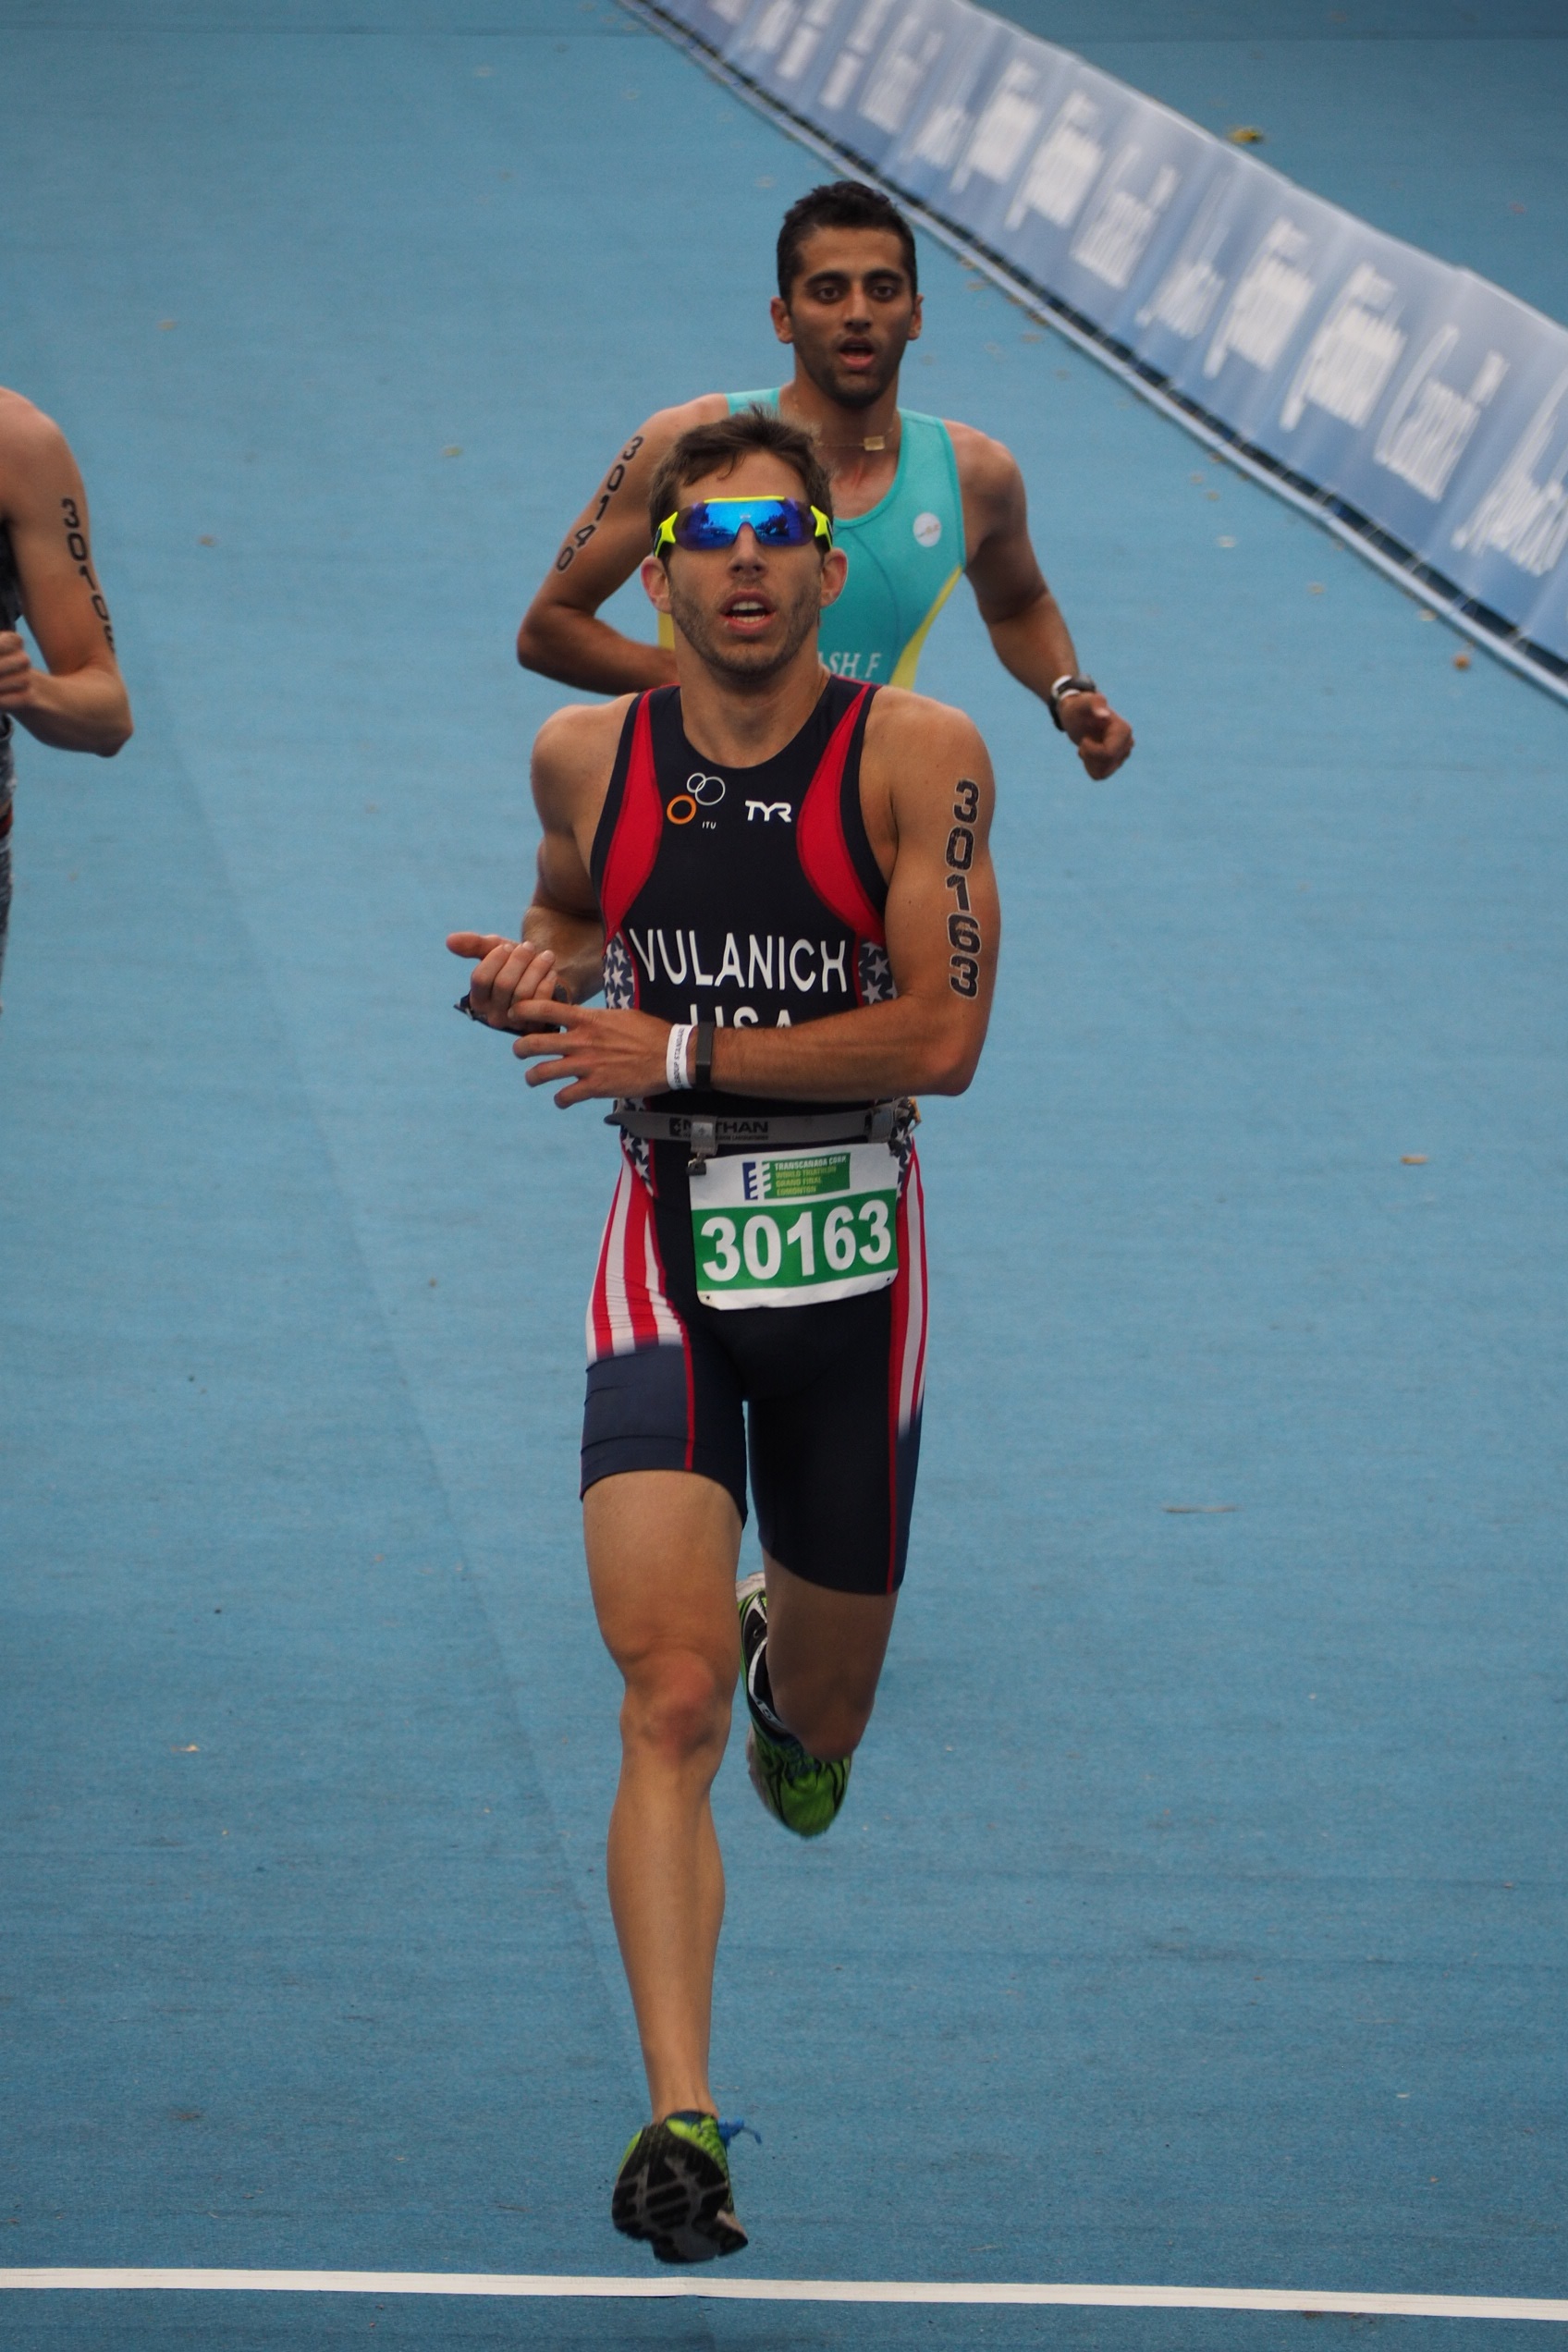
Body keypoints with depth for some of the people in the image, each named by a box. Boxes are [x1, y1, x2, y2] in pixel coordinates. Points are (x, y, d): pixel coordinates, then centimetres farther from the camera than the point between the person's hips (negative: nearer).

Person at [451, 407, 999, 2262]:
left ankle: (788, 1643, 55)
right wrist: (539, 975, 1)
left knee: (817, 1719, 17)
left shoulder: (916, 755, -8)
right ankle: (680, 2117, -19)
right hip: (669, 1261, 0)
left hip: (853, 1262, 0)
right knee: (671, 1708, -17)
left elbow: (945, 1035, -15)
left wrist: (680, 1049, -18)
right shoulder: (584, 759, 2)